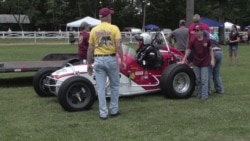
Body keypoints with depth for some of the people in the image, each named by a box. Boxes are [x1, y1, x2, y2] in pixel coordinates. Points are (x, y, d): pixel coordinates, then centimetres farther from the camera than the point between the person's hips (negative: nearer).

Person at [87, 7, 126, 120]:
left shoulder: (94, 30, 5)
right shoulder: (114, 28, -4)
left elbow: (90, 49, 3)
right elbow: (118, 46, -13)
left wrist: (89, 64, 10)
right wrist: (122, 60, -6)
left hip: (98, 60, 2)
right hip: (111, 59, -2)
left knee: (100, 88, 5)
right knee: (114, 86, 15)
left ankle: (103, 113, 6)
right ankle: (114, 110, 19)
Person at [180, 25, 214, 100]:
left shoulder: (207, 40, -5)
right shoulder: (193, 41, -3)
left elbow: (210, 50, 4)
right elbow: (188, 50, -3)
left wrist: (212, 60, -1)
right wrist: (183, 60, -7)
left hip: (205, 63, -2)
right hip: (196, 64, 2)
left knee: (204, 80, -3)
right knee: (198, 80, 10)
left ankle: (204, 95, 0)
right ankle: (199, 94, 20)